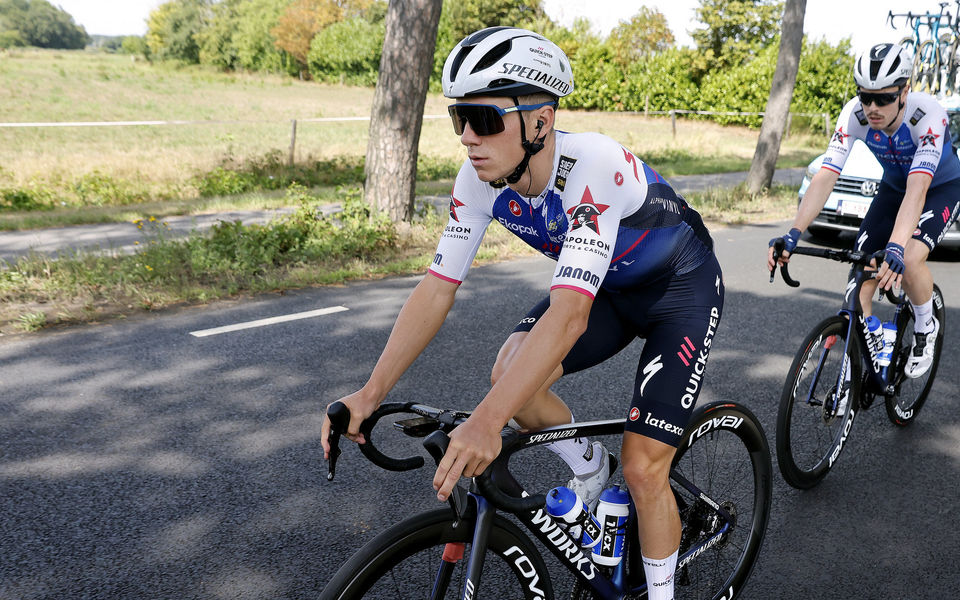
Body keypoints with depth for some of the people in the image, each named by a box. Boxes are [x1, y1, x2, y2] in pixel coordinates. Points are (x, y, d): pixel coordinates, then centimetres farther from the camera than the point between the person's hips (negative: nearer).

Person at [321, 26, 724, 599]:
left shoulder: (595, 165, -38)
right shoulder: (481, 177, -19)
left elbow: (569, 312, -46)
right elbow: (438, 287, -17)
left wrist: (487, 422, -55)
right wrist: (371, 392, -26)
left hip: (681, 288, -5)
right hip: (609, 287, 5)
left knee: (643, 469, -11)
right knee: (512, 371, -20)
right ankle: (591, 470, 10)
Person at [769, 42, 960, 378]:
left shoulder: (928, 115, -36)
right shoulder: (855, 115, -26)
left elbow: (917, 189, -47)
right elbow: (825, 177, -33)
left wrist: (895, 247, -61)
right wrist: (794, 234, -46)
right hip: (893, 187, 4)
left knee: (908, 260, -29)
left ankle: (926, 329, 2)